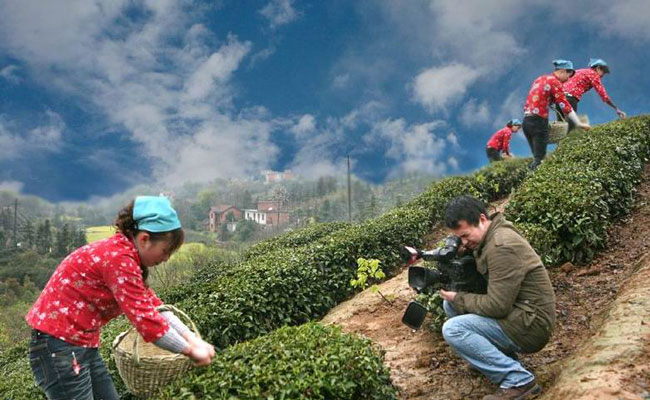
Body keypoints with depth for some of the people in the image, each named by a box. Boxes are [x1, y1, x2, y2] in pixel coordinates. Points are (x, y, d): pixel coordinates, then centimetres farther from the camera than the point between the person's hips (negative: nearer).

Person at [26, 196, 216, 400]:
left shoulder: (122, 252, 8)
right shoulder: (119, 258, -23)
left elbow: (154, 306, 10)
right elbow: (145, 321, -24)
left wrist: (192, 339, 2)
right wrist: (191, 351, -13)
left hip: (81, 345, 10)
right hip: (59, 347, -10)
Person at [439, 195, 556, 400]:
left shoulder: (502, 246, -23)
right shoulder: (485, 239, 6)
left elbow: (497, 306, -24)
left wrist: (458, 298, -11)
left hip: (530, 324, -10)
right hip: (514, 312, 10)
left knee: (453, 330, -20)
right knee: (450, 305, 9)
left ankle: (519, 380, -15)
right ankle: (498, 354, 11)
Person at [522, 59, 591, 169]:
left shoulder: (540, 78, 19)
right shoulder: (555, 82, -6)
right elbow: (565, 106, -9)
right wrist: (579, 124, -5)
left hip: (526, 121, 8)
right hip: (538, 121, -8)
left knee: (536, 157, 12)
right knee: (539, 159, -6)